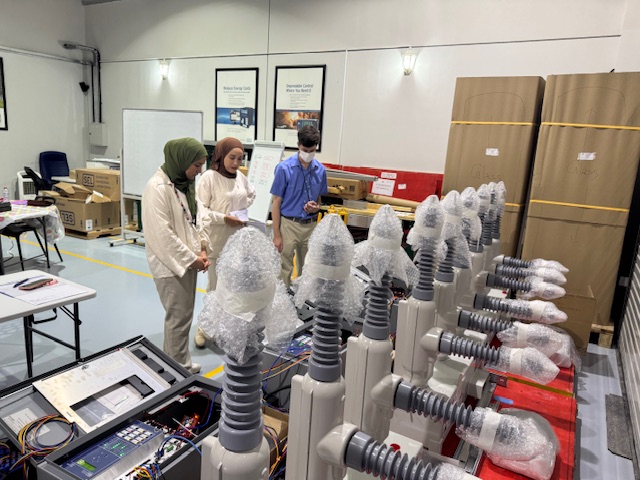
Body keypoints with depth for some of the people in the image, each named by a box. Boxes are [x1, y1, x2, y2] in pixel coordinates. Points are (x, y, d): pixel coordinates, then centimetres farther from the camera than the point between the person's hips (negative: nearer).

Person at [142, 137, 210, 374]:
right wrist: (190, 258, -17)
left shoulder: (184, 183, 8)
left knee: (184, 314, 16)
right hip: (170, 264, -9)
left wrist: (200, 249, 2)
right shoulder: (157, 187, -19)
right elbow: (162, 234, -22)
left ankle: (173, 363, 32)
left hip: (187, 260, 9)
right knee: (179, 317, -1)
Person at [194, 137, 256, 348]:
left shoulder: (241, 177, 4)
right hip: (216, 240, -5)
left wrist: (241, 210, 7)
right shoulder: (209, 177, -13)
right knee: (216, 286, 2)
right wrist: (224, 218, -22)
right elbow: (201, 210, -14)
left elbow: (251, 195, 22)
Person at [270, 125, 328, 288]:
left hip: (311, 225, 4)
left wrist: (316, 207, -8)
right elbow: (276, 203, -7)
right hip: (289, 224, -4)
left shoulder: (320, 170, 3)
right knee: (284, 270, 1)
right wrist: (276, 235, -10)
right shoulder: (284, 168, -9)